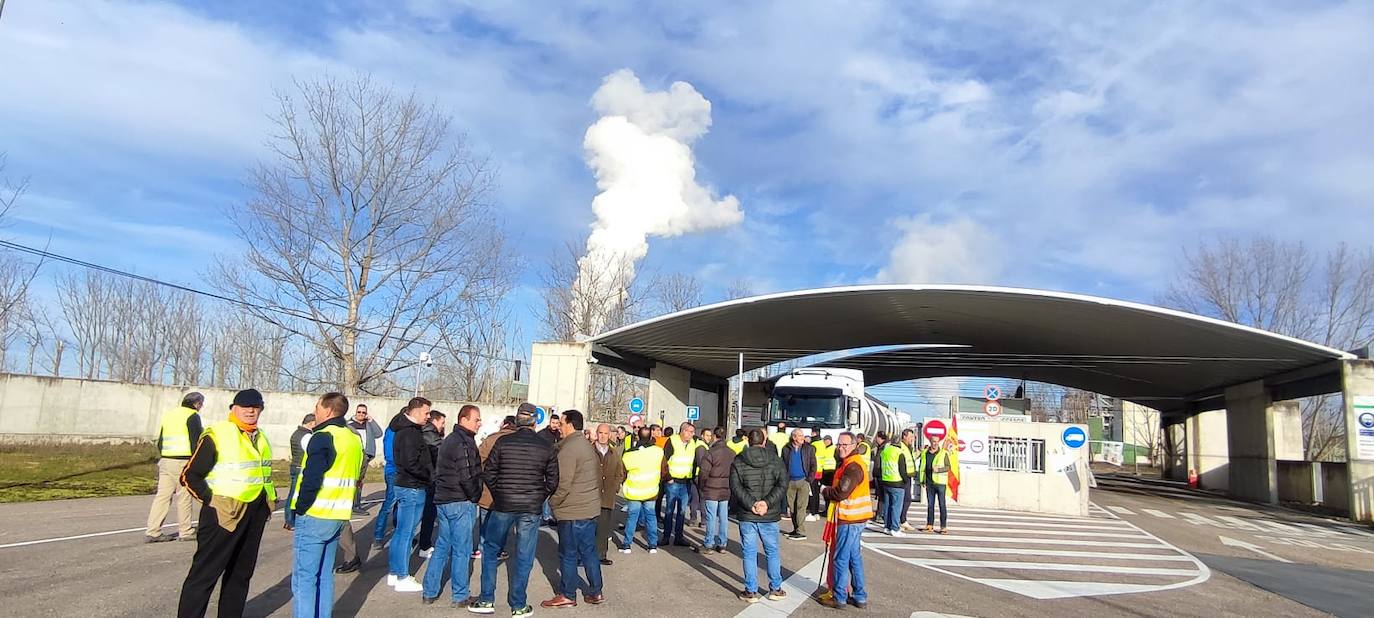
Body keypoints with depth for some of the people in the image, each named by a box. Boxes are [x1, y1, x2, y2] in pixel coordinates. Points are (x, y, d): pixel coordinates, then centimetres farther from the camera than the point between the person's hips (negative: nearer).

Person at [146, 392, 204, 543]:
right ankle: (186, 531, 7)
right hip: (182, 462, -7)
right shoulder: (192, 416, -6)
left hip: (165, 461, 7)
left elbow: (160, 441, 21)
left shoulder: (168, 414, 19)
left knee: (162, 495, 7)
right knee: (184, 497, 0)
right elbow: (196, 442, -11)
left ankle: (152, 532, 5)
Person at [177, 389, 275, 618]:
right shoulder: (216, 435, -10)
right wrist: (211, 500, -14)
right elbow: (190, 476, -9)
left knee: (241, 573, 15)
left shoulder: (261, 438, 13)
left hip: (255, 515, 7)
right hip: (224, 513, -7)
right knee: (205, 573, -5)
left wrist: (270, 498, 15)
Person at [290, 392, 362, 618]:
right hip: (339, 517, 8)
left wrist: (300, 509, -8)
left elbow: (311, 479, -19)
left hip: (315, 516, -8)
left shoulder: (323, 437, -14)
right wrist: (338, 505, 15)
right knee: (324, 576, 15)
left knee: (304, 579, -2)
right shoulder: (354, 439, 12)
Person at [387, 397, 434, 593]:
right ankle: (403, 578, 6)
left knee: (401, 532, 17)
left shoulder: (405, 430, 14)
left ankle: (393, 573, 26)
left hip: (405, 485, 10)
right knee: (406, 533, -2)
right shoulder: (410, 433, -18)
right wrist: (430, 476, -13)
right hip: (412, 488, -10)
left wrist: (429, 475, 8)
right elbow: (411, 464, -25)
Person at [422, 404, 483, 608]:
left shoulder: (449, 440, 14)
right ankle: (459, 597, 8)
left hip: (443, 500, 9)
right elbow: (467, 476, -21)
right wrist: (475, 496, -5)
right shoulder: (463, 443, -16)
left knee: (442, 546, 16)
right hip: (461, 502, -9)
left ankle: (429, 592, 21)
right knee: (461, 550, 0)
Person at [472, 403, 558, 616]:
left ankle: (486, 600, 18)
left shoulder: (503, 443, -5)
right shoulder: (546, 448, -2)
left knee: (490, 550, 17)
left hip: (503, 505, 0)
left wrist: (498, 493, 12)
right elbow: (553, 481, 2)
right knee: (524, 557, 9)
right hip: (532, 509, 0)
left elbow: (488, 474, -3)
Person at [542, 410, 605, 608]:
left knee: (568, 554, 3)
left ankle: (567, 595, 13)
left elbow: (563, 484, -20)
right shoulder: (589, 446, 12)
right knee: (589, 551, 15)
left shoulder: (568, 449, -17)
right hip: (591, 508, 9)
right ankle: (596, 592, 21)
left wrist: (552, 502, -7)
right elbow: (597, 478, 16)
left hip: (572, 511, -9)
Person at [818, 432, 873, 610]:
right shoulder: (851, 462, 14)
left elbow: (841, 493, -24)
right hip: (855, 517, 10)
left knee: (840, 558, -2)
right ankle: (860, 597, 24)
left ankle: (839, 598, 6)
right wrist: (830, 491, 0)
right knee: (854, 557, 16)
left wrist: (826, 491, -7)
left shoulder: (853, 466, -19)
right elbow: (840, 486, 17)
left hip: (849, 519, -10)